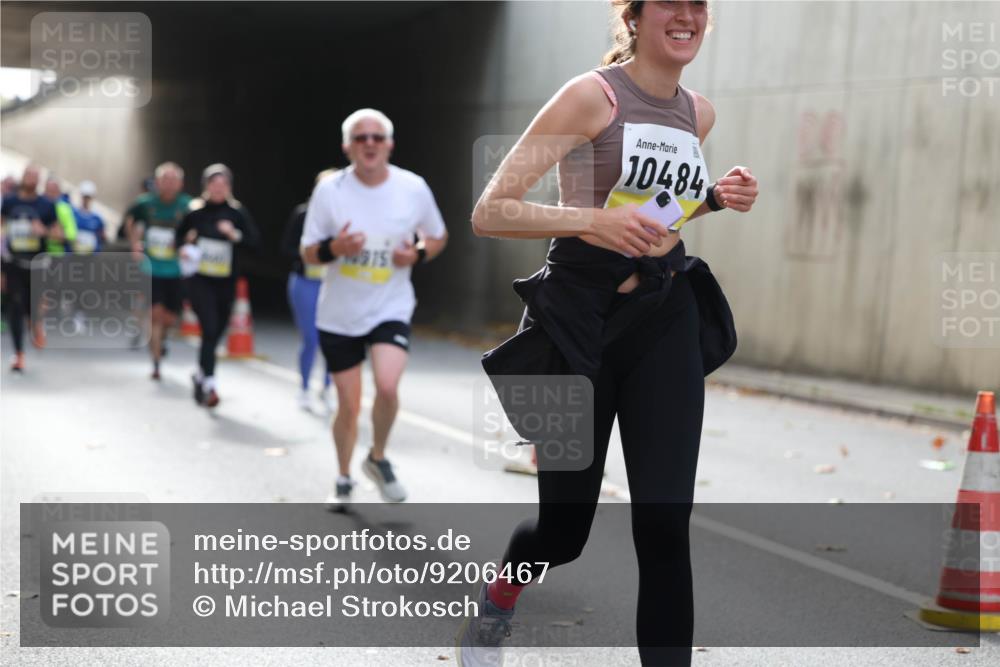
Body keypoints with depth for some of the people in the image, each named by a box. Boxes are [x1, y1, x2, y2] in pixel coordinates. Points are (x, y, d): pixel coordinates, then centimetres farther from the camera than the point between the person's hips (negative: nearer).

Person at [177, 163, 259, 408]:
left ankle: (201, 373, 36)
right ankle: (208, 384, -13)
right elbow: (180, 235, 13)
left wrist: (235, 235, -21)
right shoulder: (196, 210, -1)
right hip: (200, 279, -2)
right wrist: (184, 247, -8)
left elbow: (255, 240, -5)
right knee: (210, 329, -15)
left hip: (226, 282, 2)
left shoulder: (237, 212, 0)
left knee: (217, 332, 13)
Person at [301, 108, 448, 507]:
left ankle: (378, 459, 6)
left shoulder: (414, 189, -6)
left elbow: (438, 237, 10)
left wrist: (418, 254, -12)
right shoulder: (329, 191, -8)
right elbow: (308, 253, -1)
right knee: (348, 405, 6)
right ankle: (343, 481, 30)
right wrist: (334, 249, -23)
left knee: (387, 386, -22)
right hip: (339, 314, 0)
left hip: (390, 309, 0)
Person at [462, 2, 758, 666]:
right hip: (580, 319, -4)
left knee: (665, 522, -4)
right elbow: (490, 212, -15)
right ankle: (498, 596, 41)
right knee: (565, 526, 6)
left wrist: (717, 198, 8)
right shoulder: (592, 95, -10)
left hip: (666, 319, 5)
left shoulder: (700, 113, 9)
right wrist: (590, 221, -30)